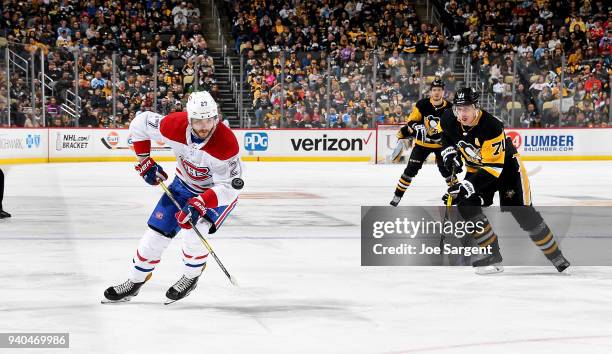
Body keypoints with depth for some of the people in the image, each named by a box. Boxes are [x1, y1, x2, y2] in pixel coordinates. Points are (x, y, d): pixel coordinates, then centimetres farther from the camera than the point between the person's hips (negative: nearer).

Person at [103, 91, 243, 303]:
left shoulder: (226, 142, -36)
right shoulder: (174, 125, -27)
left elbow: (228, 188, -31)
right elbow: (140, 123, -7)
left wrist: (199, 204, -43)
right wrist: (144, 162, -4)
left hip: (219, 190, -4)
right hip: (185, 183, 4)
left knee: (193, 230, -25)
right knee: (158, 230, 3)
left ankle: (191, 277, 3)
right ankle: (135, 282, 23)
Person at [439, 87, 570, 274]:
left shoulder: (492, 127, -35)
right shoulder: (449, 120, -17)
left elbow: (493, 167, -36)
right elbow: (444, 133, 12)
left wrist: (467, 186, -42)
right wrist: (449, 152, -3)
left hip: (506, 166, -5)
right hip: (476, 168, 5)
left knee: (523, 212, -10)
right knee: (466, 205, -17)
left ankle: (555, 256, 7)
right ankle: (493, 257, -10)